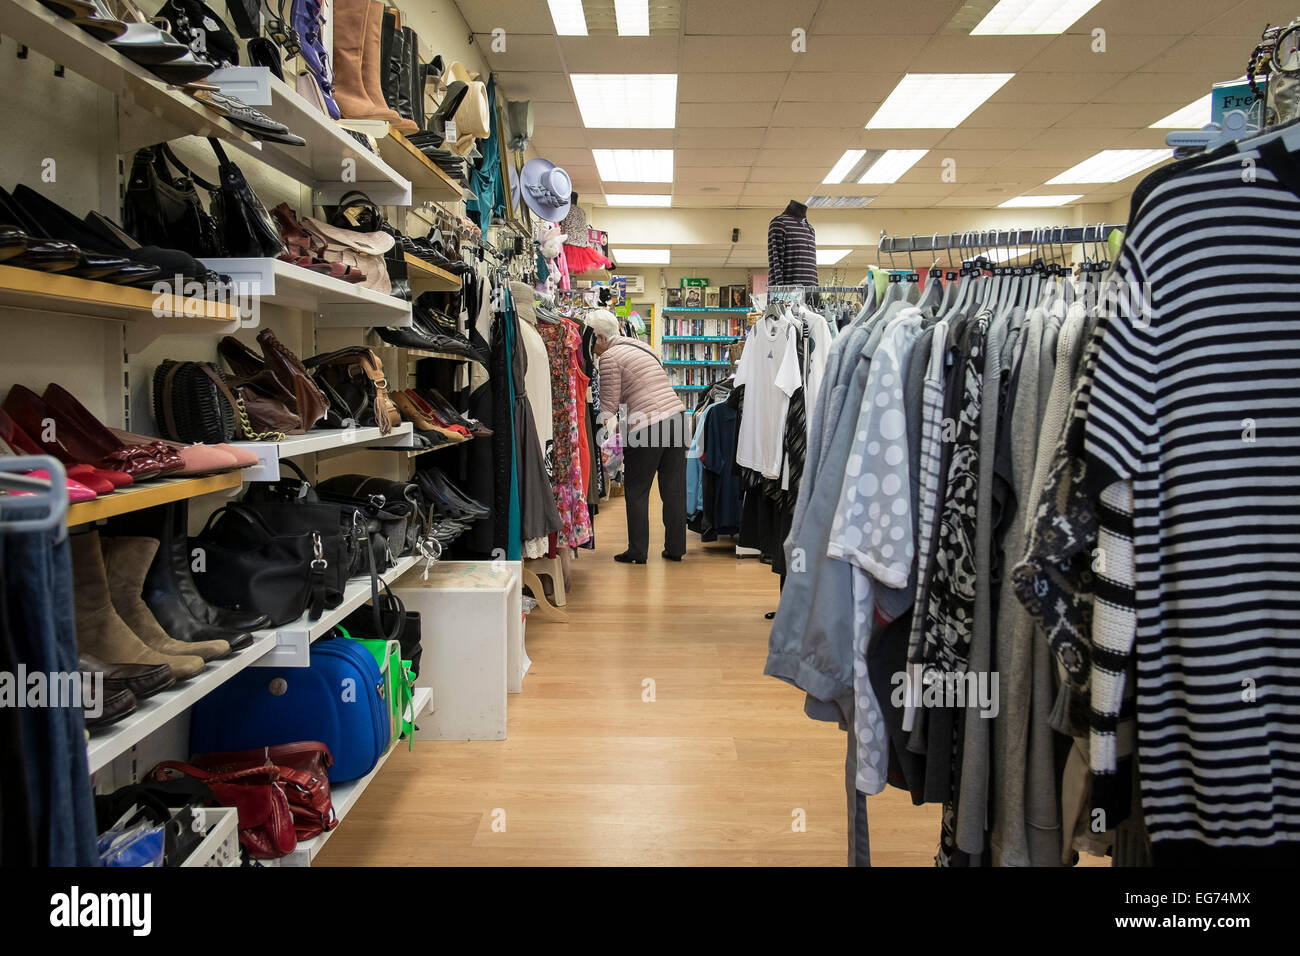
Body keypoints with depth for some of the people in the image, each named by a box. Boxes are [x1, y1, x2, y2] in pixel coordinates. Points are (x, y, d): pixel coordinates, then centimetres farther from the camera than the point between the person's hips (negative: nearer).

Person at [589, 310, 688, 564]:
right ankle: (675, 548, 17)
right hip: (675, 413, 8)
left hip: (647, 425, -8)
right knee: (674, 488, 11)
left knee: (636, 491, 5)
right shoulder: (640, 345, 19)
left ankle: (637, 551, 9)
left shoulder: (610, 356, -5)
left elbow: (609, 406, -6)